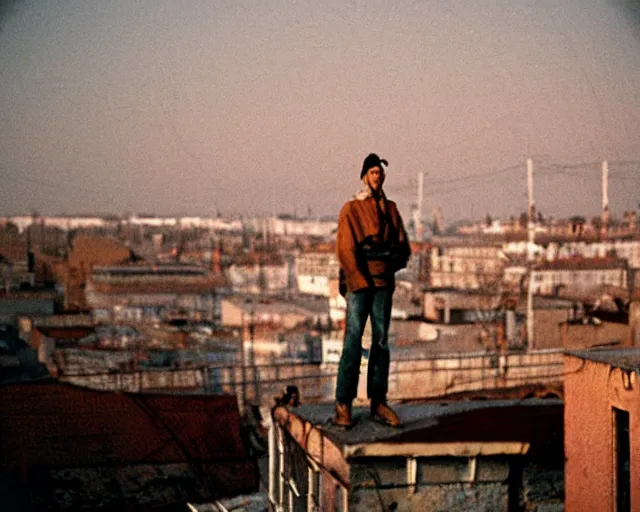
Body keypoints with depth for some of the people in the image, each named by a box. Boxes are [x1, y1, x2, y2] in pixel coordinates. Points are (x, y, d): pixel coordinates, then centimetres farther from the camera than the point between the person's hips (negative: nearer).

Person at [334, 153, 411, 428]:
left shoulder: (391, 209, 15)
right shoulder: (351, 209, 0)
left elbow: (403, 247, 13)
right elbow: (345, 250, -8)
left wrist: (389, 255, -8)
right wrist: (362, 283, -14)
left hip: (384, 282, 5)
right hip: (358, 281, -5)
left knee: (381, 341, 5)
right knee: (353, 341, -10)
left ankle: (378, 403, 9)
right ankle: (343, 405, -9)